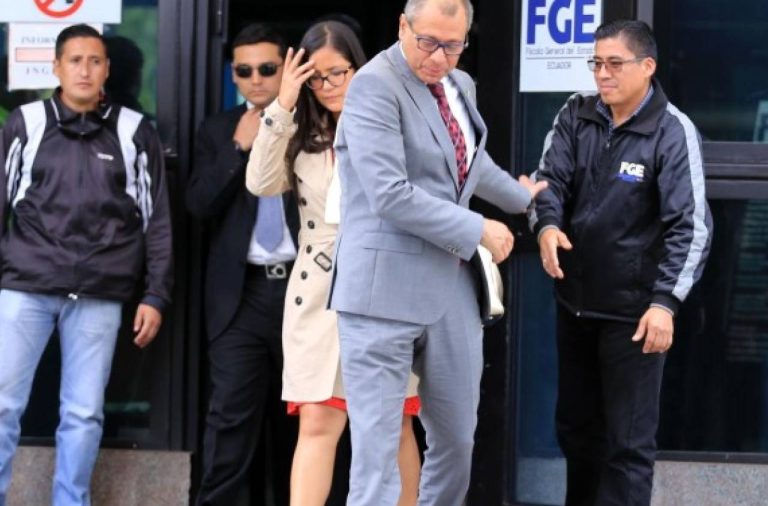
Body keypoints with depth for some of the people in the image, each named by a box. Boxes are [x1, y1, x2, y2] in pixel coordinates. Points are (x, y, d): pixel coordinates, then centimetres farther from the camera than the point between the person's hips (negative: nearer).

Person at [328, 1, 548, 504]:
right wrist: (478, 231, -13)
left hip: (454, 288, 8)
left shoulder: (459, 85, 13)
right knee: (377, 448, -9)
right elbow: (391, 196, -21)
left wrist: (519, 195, 51)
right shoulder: (375, 86, -13)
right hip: (387, 289, -8)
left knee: (457, 441, 16)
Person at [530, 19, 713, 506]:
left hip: (633, 308, -6)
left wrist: (665, 301, -28)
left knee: (629, 438, 0)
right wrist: (548, 225, -24)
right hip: (575, 298, 6)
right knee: (575, 423, 18)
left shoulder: (673, 132, -14)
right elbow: (551, 178, -1)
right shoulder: (577, 115, 2)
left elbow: (691, 225, -18)